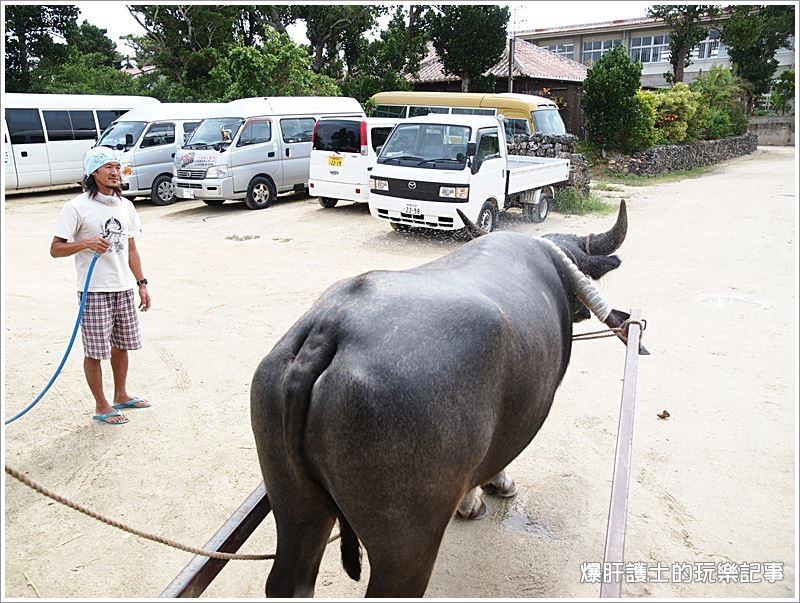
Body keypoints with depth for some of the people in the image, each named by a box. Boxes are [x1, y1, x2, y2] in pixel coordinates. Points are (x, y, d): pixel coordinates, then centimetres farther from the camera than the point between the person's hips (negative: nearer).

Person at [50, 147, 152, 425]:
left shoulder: (125, 206, 8)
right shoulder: (77, 207, -10)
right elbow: (55, 249, -8)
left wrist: (141, 283, 10)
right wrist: (85, 243, -25)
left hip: (124, 289, 6)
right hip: (94, 291, -5)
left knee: (121, 345, 16)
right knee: (95, 350, 3)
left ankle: (121, 396, 33)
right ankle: (101, 406, 18)